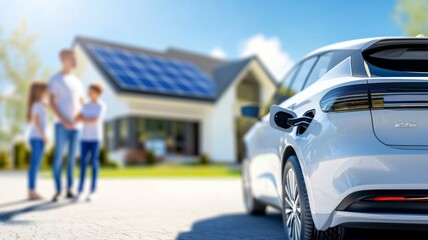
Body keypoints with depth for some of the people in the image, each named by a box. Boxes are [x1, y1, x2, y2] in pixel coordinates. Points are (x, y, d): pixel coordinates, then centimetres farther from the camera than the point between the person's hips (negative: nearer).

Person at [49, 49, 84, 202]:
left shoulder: (77, 81, 17)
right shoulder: (55, 79, 0)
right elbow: (52, 103, -7)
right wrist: (63, 120, -16)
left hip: (75, 125, 5)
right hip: (61, 125, -5)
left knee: (72, 157, 6)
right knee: (58, 156, -5)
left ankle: (69, 190, 11)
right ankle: (58, 190, -1)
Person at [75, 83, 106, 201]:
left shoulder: (101, 106, -3)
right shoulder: (85, 105, 12)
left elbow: (95, 120, -13)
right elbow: (78, 118, 6)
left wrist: (82, 119, -7)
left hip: (95, 138, -4)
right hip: (84, 137, 4)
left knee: (94, 162, -2)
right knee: (83, 162, 2)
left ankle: (93, 191, 2)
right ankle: (80, 190, 5)